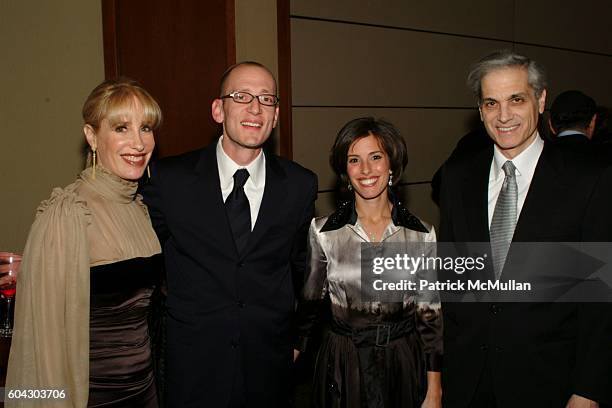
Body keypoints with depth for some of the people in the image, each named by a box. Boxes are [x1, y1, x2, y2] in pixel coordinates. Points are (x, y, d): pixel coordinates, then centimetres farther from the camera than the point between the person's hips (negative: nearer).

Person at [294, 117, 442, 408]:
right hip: (341, 365, 0)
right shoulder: (322, 231, -7)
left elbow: (430, 313, -2)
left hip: (403, 365, 1)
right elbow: (309, 304, 3)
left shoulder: (422, 234, -6)